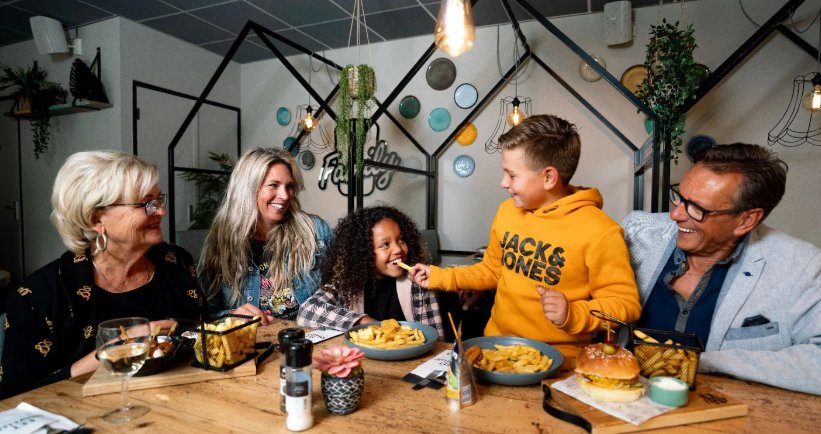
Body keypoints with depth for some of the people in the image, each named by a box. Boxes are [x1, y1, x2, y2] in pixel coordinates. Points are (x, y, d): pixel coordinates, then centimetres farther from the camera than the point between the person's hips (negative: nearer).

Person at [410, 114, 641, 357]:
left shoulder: (600, 233, -14)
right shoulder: (507, 210, 3)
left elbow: (625, 304, -8)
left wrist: (573, 314, -24)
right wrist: (441, 277, 6)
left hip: (558, 358, -4)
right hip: (496, 343, 4)